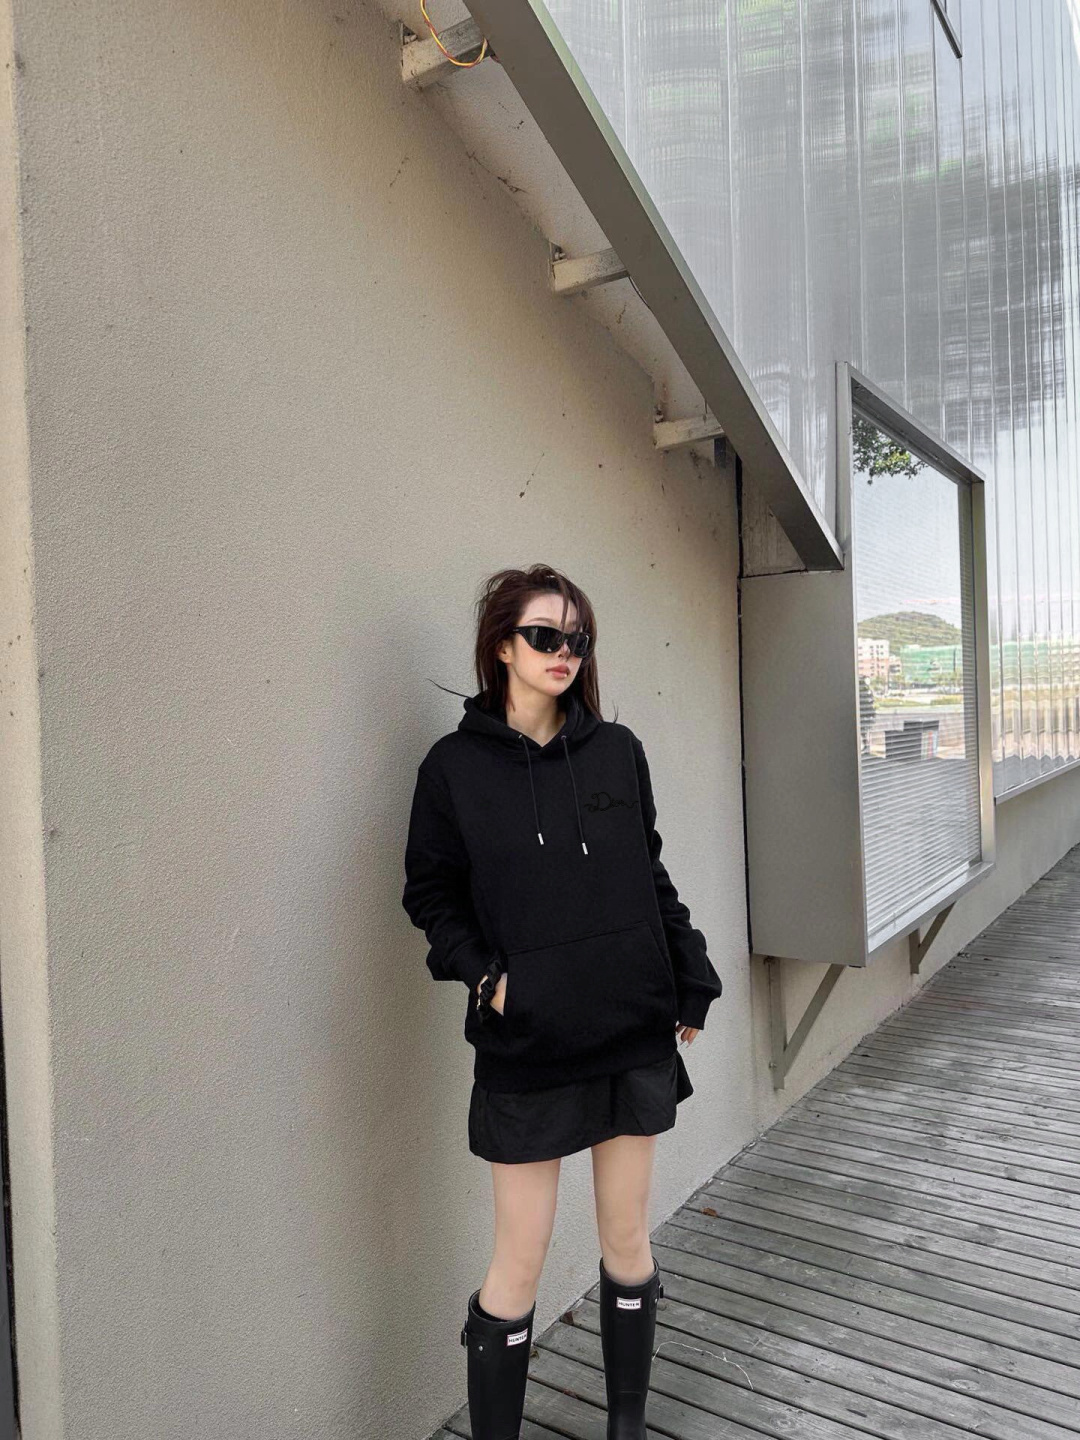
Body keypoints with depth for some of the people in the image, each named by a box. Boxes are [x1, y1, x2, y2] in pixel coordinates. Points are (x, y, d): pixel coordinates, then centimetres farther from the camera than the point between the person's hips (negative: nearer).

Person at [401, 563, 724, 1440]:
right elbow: (431, 893, 1)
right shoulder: (456, 765, -5)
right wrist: (482, 972, -12)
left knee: (629, 1241, 16)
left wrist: (692, 984, 7)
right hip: (527, 1045, -3)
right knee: (520, 1262, 6)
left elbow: (653, 877, 9)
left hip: (635, 1035, 3)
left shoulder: (617, 750, 2)